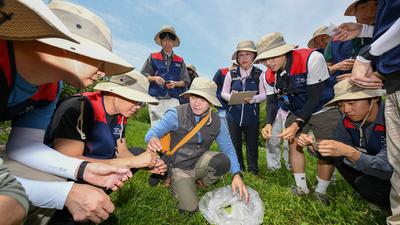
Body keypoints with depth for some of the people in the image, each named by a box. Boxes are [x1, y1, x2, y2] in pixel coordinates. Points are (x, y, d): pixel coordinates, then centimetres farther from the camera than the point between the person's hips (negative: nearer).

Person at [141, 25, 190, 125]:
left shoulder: (180, 61, 13)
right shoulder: (153, 58, 11)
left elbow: (186, 82, 11)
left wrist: (175, 83, -8)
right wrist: (154, 78, -7)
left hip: (173, 100, 0)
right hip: (155, 99, 0)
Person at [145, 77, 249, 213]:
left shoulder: (217, 122, -9)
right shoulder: (176, 114, -19)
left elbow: (228, 148, -7)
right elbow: (154, 131, -25)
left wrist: (237, 174, -21)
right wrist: (152, 139, -50)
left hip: (200, 164, 2)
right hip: (180, 168, -2)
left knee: (223, 161, -26)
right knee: (190, 208, -14)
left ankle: (204, 183, 6)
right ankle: (177, 184, 18)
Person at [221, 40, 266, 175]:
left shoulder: (259, 74, -1)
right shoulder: (231, 74, 3)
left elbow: (264, 94, -1)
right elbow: (223, 93, 6)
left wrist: (253, 98, -21)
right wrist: (231, 96, -15)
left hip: (252, 116, -1)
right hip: (233, 115, 2)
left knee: (252, 144, 10)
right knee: (235, 144, 11)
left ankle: (253, 171, 30)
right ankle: (239, 169, 32)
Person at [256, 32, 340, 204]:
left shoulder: (312, 58, -27)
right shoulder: (268, 76, -10)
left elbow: (314, 98, -27)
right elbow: (272, 102, -8)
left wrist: (297, 125, -34)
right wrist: (268, 124, -25)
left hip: (323, 109, -4)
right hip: (297, 113, 5)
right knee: (294, 144, -2)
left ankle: (320, 192, 16)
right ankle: (301, 187, 15)